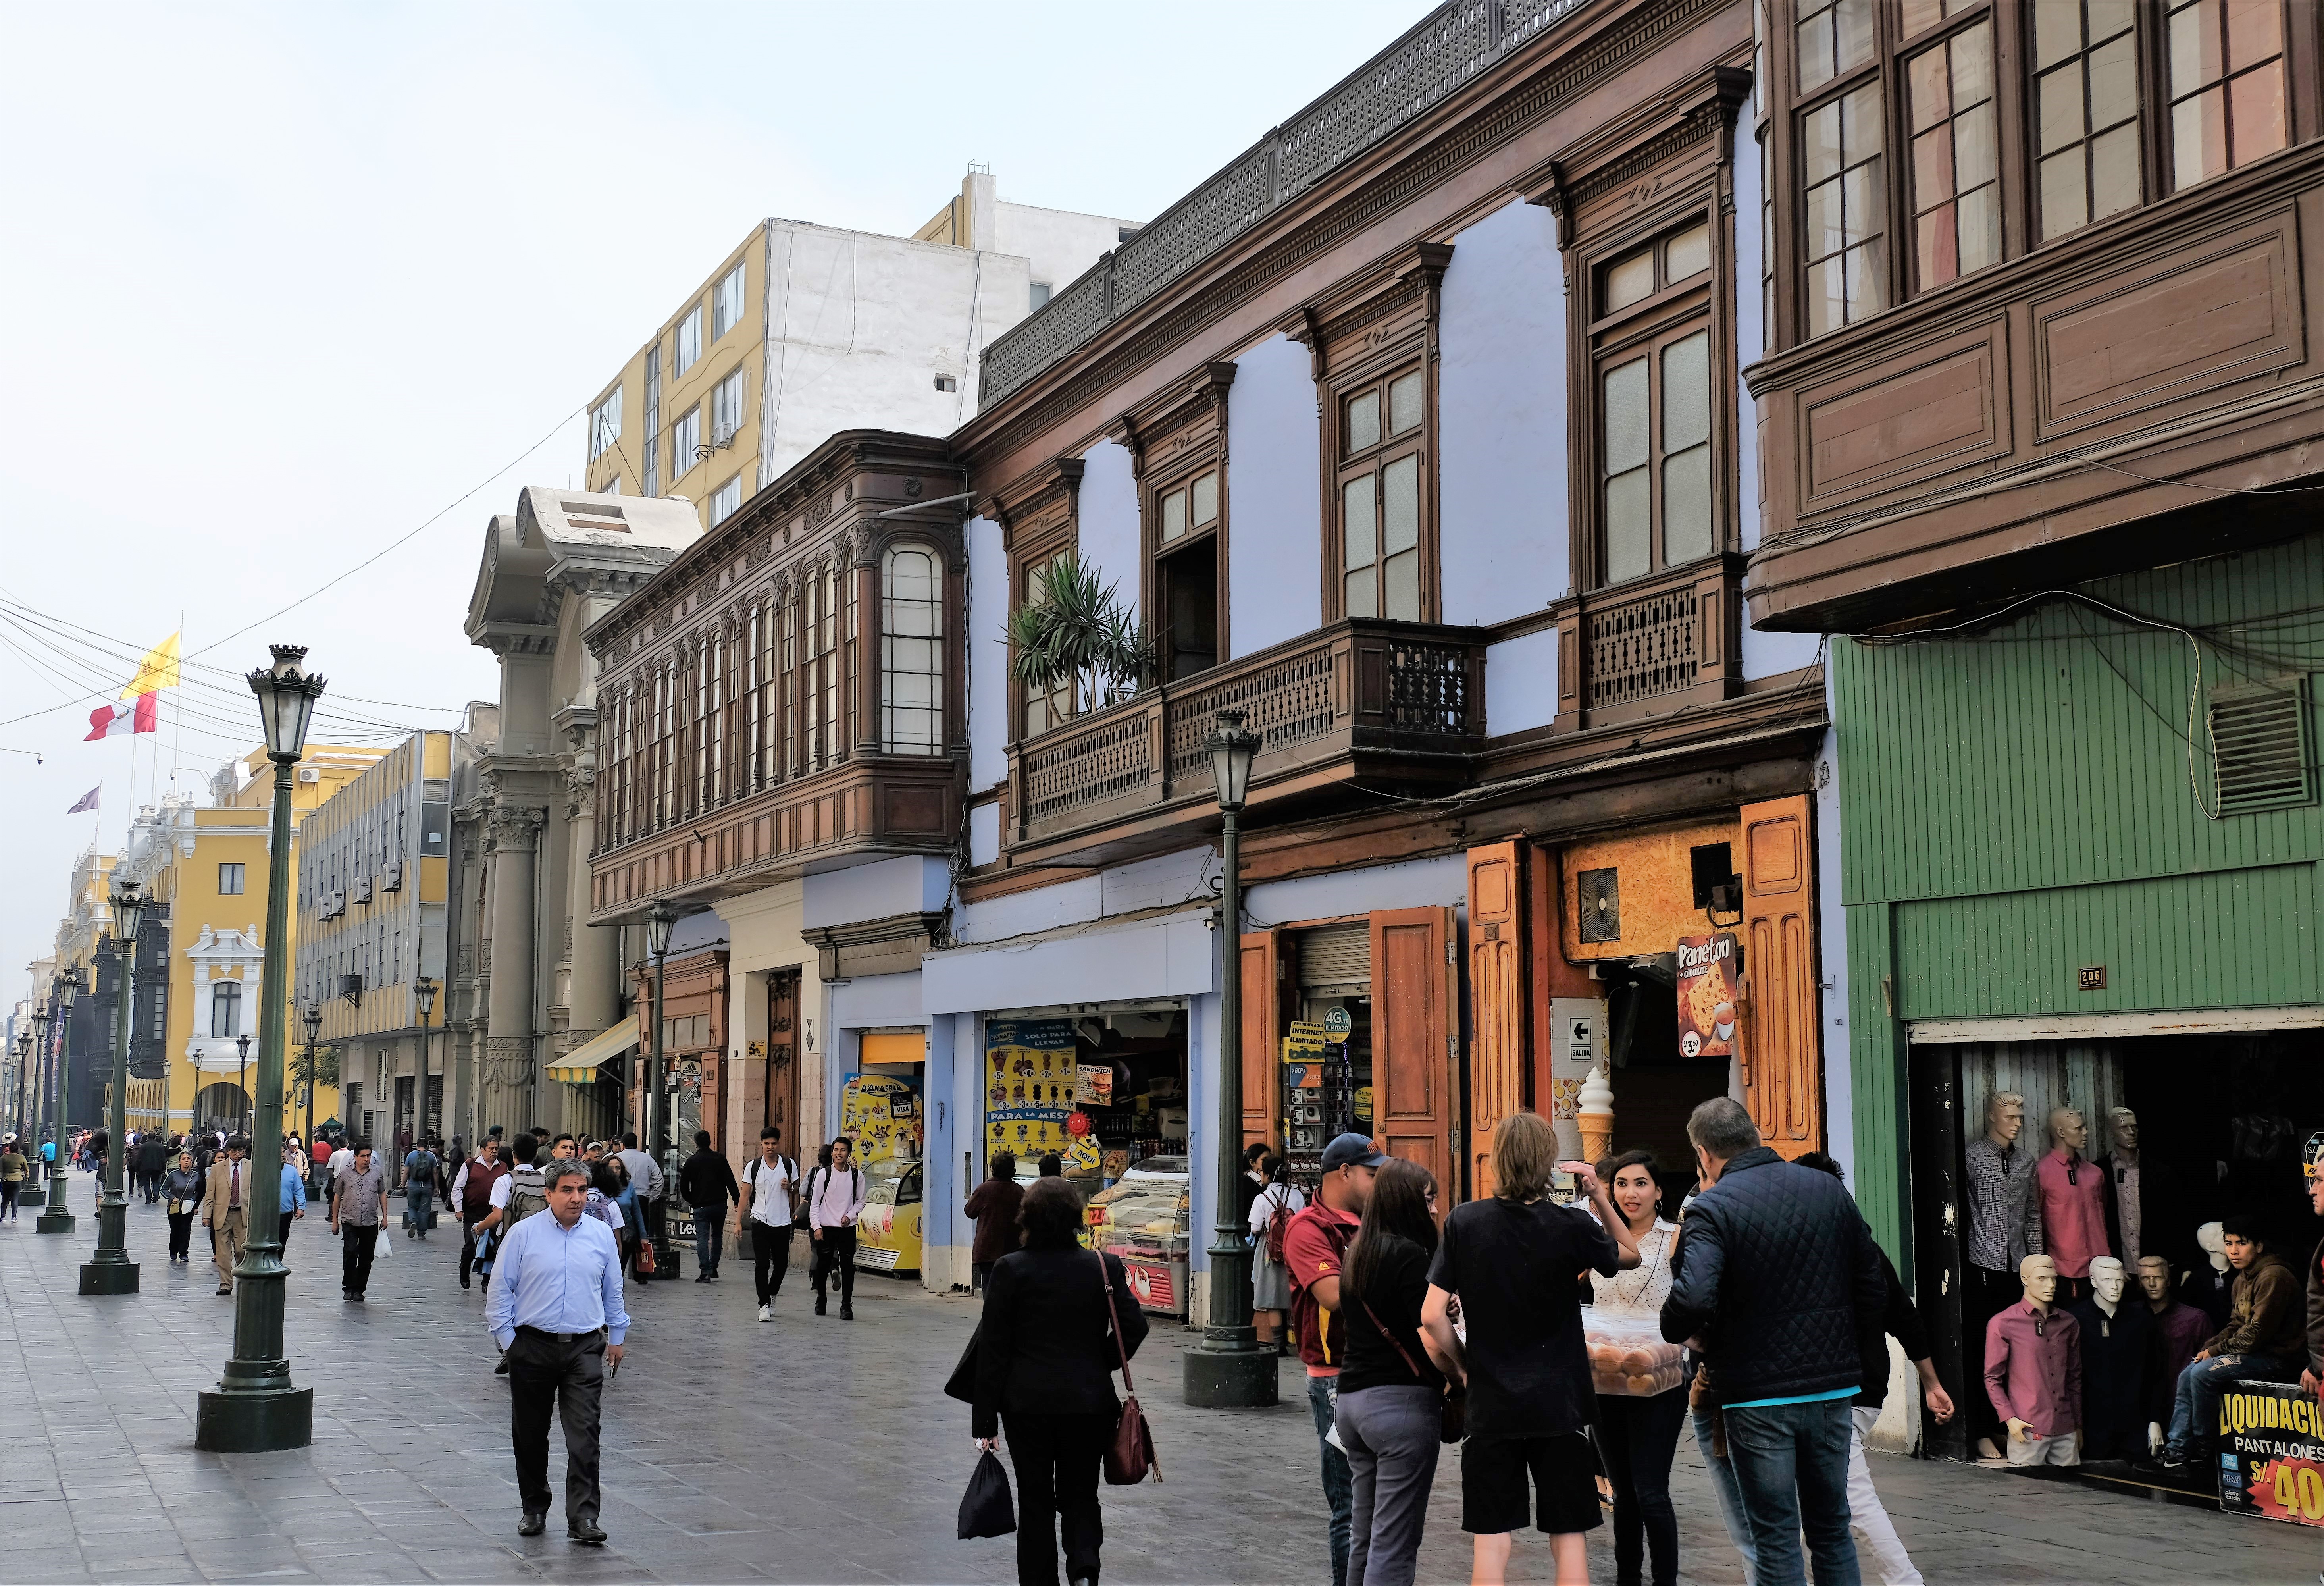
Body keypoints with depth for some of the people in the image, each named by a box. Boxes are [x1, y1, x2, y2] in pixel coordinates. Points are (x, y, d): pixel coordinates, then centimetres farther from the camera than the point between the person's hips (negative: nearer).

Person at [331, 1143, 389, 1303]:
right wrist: (335, 1220, 8)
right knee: (350, 1253, -14)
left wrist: (385, 1216, 9)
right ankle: (349, 1287, -2)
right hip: (350, 1222, -2)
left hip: (371, 1222, 2)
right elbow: (337, 1197, 9)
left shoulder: (378, 1171, 7)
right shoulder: (345, 1173, 3)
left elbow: (382, 1194, 13)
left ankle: (359, 1290, 15)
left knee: (366, 1257, 5)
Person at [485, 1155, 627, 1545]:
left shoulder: (602, 1235, 5)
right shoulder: (523, 1234, -2)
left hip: (584, 1349, 0)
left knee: (584, 1435, -8)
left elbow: (613, 1291, 16)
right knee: (530, 1436, 10)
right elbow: (500, 1290, 2)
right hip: (532, 1346, 0)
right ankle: (534, 1510, 26)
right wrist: (507, 1341, -1)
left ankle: (583, 1518, -9)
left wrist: (616, 1337, 19)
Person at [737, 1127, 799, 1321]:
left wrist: (790, 1187, -8)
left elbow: (797, 1185, 17)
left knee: (782, 1264, 9)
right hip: (760, 1221, -2)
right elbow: (745, 1194, 3)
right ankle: (764, 1305, -2)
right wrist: (738, 1222, -2)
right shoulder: (753, 1166, -1)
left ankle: (772, 1295, 33)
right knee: (762, 1265, -6)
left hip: (783, 1222, 2)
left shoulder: (789, 1165, 2)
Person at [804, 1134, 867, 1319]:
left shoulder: (857, 1175, 2)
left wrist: (850, 1215, -7)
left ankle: (846, 1306, 1)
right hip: (826, 1227, -1)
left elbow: (860, 1201, 11)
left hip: (847, 1228, 1)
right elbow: (815, 1202, -1)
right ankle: (821, 1299, 27)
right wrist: (816, 1226, -8)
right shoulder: (823, 1174, -3)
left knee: (848, 1266, -4)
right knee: (823, 1265, 7)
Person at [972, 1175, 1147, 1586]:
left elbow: (992, 1348, -7)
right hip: (1090, 1402, 1)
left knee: (1035, 1504, 12)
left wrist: (985, 1420, -2)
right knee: (1081, 1495, 13)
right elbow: (1134, 1326, -5)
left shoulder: (1010, 1269, -8)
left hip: (1027, 1402, -1)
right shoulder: (1105, 1267, -4)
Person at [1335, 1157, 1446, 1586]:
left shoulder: (1359, 1254, 14)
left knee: (1364, 1535, 14)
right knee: (1395, 1543, -6)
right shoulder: (1409, 1255, -12)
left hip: (1352, 1400, 9)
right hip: (1402, 1401, -9)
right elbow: (1429, 1337, -16)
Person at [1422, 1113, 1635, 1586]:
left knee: (1490, 1539, 6)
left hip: (1490, 1404, 1)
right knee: (1569, 1537, 9)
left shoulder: (1463, 1223, -7)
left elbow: (1432, 1316, -8)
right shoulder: (1571, 1225, -9)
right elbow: (1630, 1256, 11)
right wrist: (1599, 1197, 6)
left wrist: (1463, 1368, 6)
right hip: (1560, 1403, 0)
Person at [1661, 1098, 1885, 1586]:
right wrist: (1854, 1353, 17)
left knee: (1777, 1540, 5)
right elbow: (1872, 1285, 6)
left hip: (1757, 1395, -5)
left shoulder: (1712, 1208, -14)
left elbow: (1694, 1298, -28)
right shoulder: (1829, 1189, 3)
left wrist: (1674, 1329, -7)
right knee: (1832, 1529, 17)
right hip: (1832, 1387, 5)